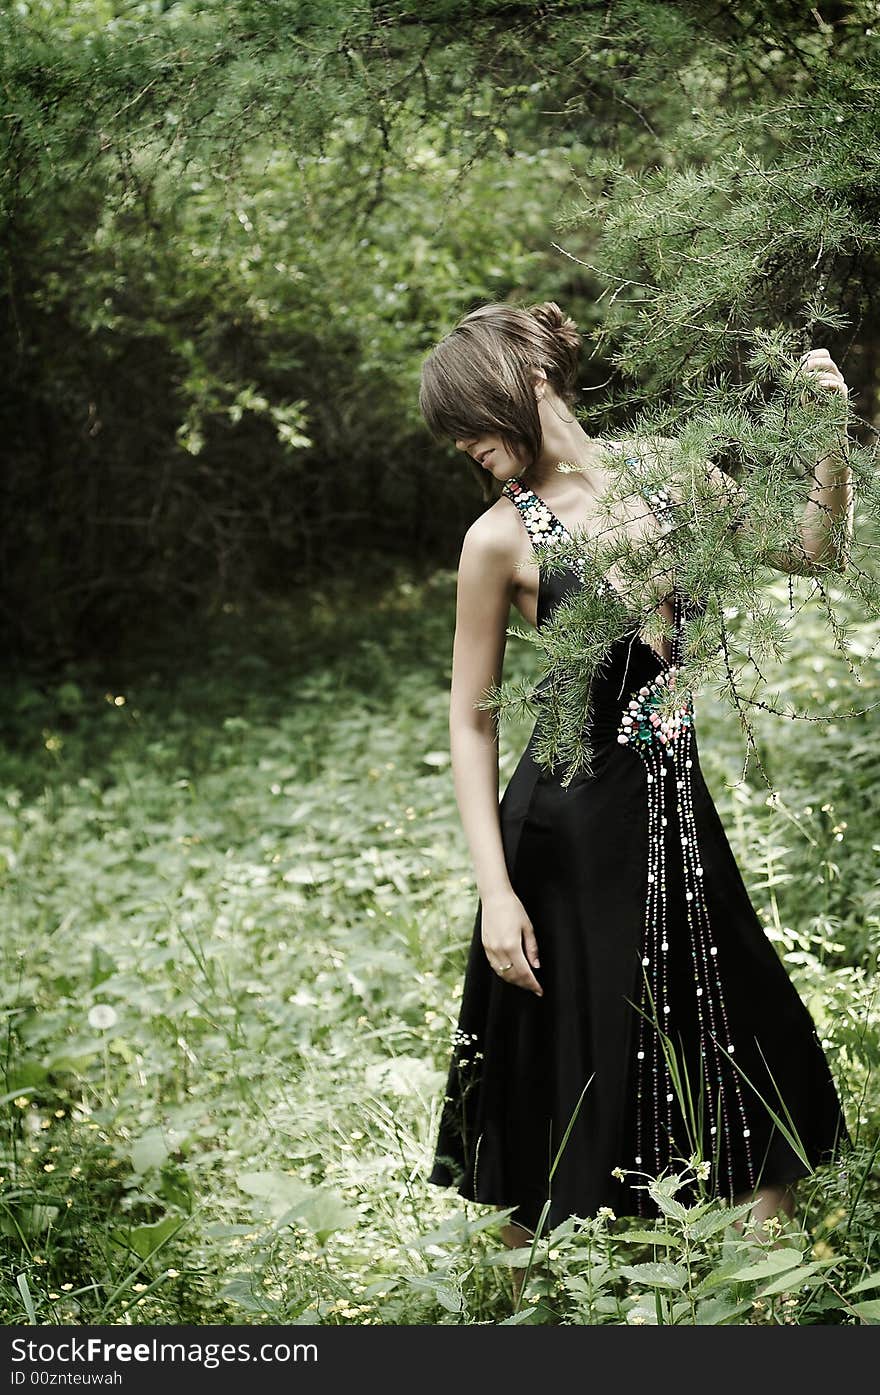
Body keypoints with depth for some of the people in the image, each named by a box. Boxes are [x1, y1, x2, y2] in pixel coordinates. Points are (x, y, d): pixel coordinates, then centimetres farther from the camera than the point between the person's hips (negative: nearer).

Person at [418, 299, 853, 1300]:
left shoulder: (669, 477, 1)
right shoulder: (501, 538, -9)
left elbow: (811, 553, 13)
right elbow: (471, 723, -6)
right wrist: (494, 890, -11)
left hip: (675, 811, 5)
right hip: (566, 826, -4)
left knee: (769, 1063, 9)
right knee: (571, 1090, 5)